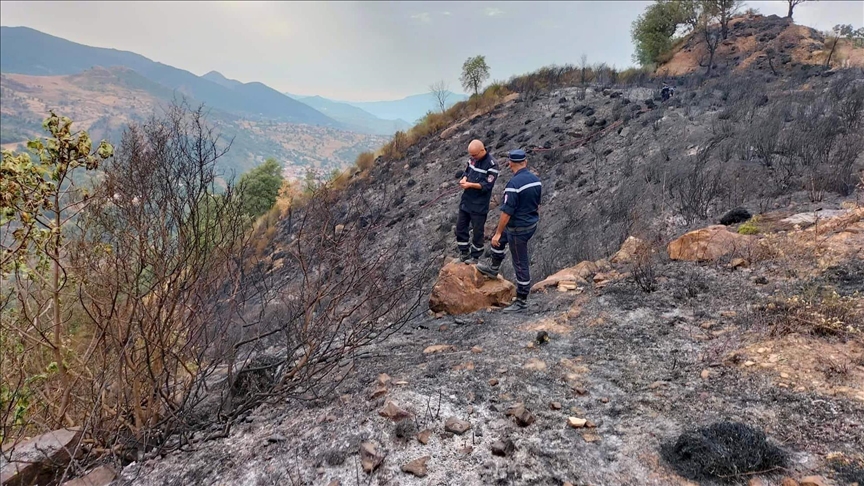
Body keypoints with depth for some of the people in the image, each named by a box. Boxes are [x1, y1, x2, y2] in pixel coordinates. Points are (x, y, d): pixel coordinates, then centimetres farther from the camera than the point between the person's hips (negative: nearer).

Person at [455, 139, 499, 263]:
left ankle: (475, 256, 22)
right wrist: (464, 178, -7)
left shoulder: (492, 165, -19)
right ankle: (464, 252, 31)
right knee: (460, 226, 14)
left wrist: (470, 184, -26)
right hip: (466, 200, 7)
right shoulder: (472, 158, 2)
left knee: (477, 231, 5)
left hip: (479, 204, -7)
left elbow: (487, 185, -21)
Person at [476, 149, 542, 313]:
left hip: (518, 228, -9)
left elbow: (506, 212, -24)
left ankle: (522, 301, 17)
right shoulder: (536, 180, 0)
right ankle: (493, 269, 47)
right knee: (499, 238, 29)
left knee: (520, 264, 3)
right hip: (531, 225, 9)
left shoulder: (513, 184, -26)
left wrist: (498, 233, -16)